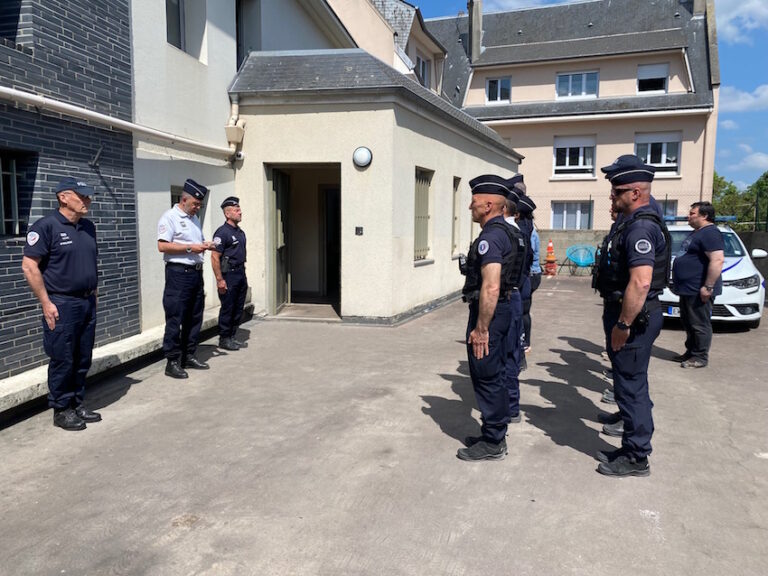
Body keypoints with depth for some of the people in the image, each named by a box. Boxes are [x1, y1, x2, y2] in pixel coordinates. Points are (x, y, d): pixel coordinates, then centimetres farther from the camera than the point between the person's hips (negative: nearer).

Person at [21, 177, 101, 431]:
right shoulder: (46, 226, -10)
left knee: (83, 359, 12)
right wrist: (46, 302, -14)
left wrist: (93, 295, 15)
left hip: (87, 302, 7)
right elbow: (29, 266, -13)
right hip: (62, 304, -7)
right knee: (63, 360, 2)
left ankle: (78, 404, 25)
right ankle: (61, 410, 15)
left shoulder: (88, 227, 11)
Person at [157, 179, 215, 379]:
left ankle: (188, 356, 23)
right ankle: (172, 362, 2)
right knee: (175, 319, -5)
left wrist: (206, 246, 5)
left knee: (194, 317, 12)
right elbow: (162, 246, -16)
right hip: (178, 272, -9)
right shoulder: (170, 217, -7)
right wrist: (190, 248, -18)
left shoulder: (194, 218, 19)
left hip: (196, 271, 9)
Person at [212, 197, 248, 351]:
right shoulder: (222, 232, -12)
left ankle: (232, 336, 23)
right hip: (228, 275, -8)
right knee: (227, 308, -1)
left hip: (240, 274, 8)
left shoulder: (240, 232, 14)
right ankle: (224, 339, 10)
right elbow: (215, 257, -16)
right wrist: (219, 280, -19)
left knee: (238, 308, 12)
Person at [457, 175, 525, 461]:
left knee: (486, 378, 0)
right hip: (503, 309, 10)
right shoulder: (506, 231, 13)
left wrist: (481, 328, -24)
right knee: (495, 376, 17)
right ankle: (494, 435, 29)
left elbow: (491, 288, -27)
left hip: (489, 312, -10)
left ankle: (492, 444, 11)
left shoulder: (491, 236, -20)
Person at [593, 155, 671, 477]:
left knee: (631, 386, -1)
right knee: (631, 384, 18)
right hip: (628, 315, 11)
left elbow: (640, 283, -29)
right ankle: (633, 448, 31)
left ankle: (635, 458, 12)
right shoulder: (632, 223, 13)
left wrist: (623, 325, -23)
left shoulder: (641, 227, -20)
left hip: (633, 318, -11)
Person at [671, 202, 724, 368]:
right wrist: (677, 283, 25)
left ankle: (700, 357, 4)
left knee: (699, 324, -3)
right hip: (687, 289, 11)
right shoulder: (696, 233, 19)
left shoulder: (710, 233, -15)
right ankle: (690, 352, 26)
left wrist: (708, 287, -27)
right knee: (688, 323, 17)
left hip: (698, 291, -11)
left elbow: (718, 260, -24)